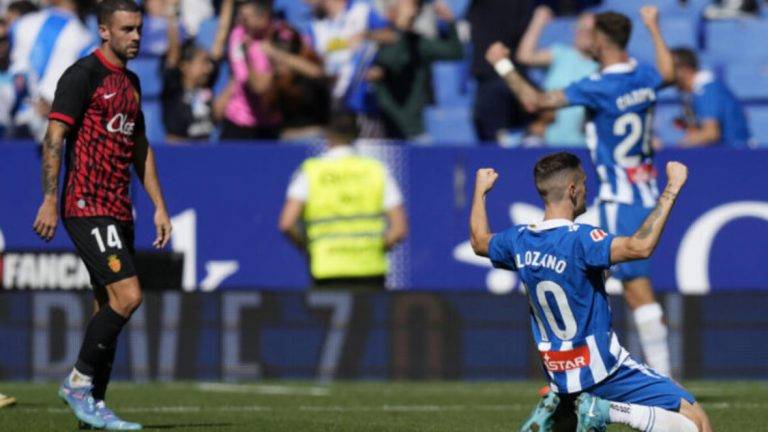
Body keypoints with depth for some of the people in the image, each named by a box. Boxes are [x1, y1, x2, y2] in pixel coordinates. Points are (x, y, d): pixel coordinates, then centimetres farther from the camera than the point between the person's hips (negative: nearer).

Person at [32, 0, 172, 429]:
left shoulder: (131, 83, 18)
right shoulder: (84, 75, -8)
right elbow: (55, 137, -12)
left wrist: (159, 206, 20)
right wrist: (50, 200, -19)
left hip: (119, 211, 8)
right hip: (87, 207, -8)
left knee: (110, 306, 7)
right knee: (127, 295, -17)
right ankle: (80, 381, -5)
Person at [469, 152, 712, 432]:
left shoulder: (519, 240, 1)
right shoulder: (578, 240, -22)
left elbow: (479, 242, 24)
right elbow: (640, 247, -36)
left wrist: (480, 191, 38)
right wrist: (671, 189, -30)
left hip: (558, 372, 8)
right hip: (600, 371, -8)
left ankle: (556, 409, 11)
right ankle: (606, 409, -19)